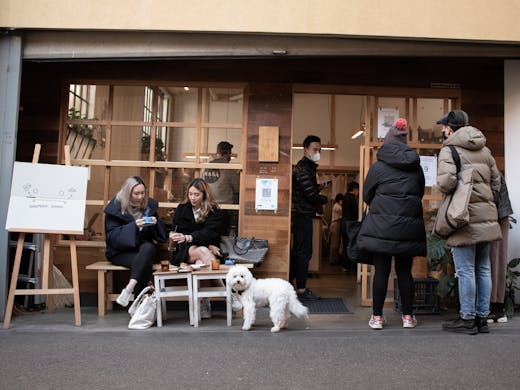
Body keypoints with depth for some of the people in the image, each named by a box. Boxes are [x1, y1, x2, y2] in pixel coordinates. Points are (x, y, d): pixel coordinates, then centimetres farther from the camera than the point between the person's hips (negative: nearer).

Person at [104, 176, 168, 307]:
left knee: (149, 248, -34)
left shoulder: (150, 205, 7)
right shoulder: (115, 207, -4)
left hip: (143, 247, 3)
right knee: (145, 262, -33)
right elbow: (112, 236, -12)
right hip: (121, 251, -3)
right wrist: (134, 226, -24)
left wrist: (155, 223, -13)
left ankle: (129, 288, -39)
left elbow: (161, 233, 11)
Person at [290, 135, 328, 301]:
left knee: (297, 251, 14)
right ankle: (301, 289, -2)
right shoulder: (303, 169, -15)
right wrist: (324, 199, 0)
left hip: (300, 214, 11)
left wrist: (318, 187, 9)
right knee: (304, 252, -6)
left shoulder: (306, 167, 19)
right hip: (303, 214, -11)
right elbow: (311, 195, -18)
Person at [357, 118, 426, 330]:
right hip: (409, 226, 3)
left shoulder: (378, 167, -3)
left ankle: (377, 316, 8)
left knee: (381, 270, 3)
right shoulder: (416, 167, 7)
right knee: (405, 271, 10)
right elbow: (421, 193, 17)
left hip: (382, 225, -3)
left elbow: (366, 195, 5)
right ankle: (408, 316, 16)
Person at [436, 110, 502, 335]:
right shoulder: (484, 150, 15)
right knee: (483, 269, 11)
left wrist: (444, 189, -3)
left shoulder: (449, 150, -8)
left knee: (465, 270, -1)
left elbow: (446, 181, -23)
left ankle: (467, 319, 5)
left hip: (465, 217, -7)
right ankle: (482, 317, 19)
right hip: (486, 216, 7)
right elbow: (496, 183, 17)